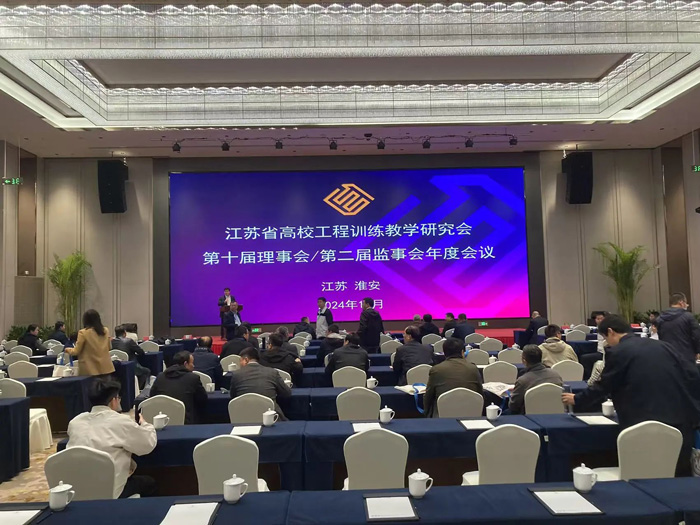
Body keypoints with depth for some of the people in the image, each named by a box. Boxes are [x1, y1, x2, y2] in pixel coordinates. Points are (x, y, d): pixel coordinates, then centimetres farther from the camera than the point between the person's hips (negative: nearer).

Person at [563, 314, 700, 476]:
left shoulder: (617, 353, -4)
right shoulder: (664, 346, 13)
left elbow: (602, 387, 1)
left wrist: (577, 400, 17)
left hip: (645, 425, -6)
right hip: (680, 420, 6)